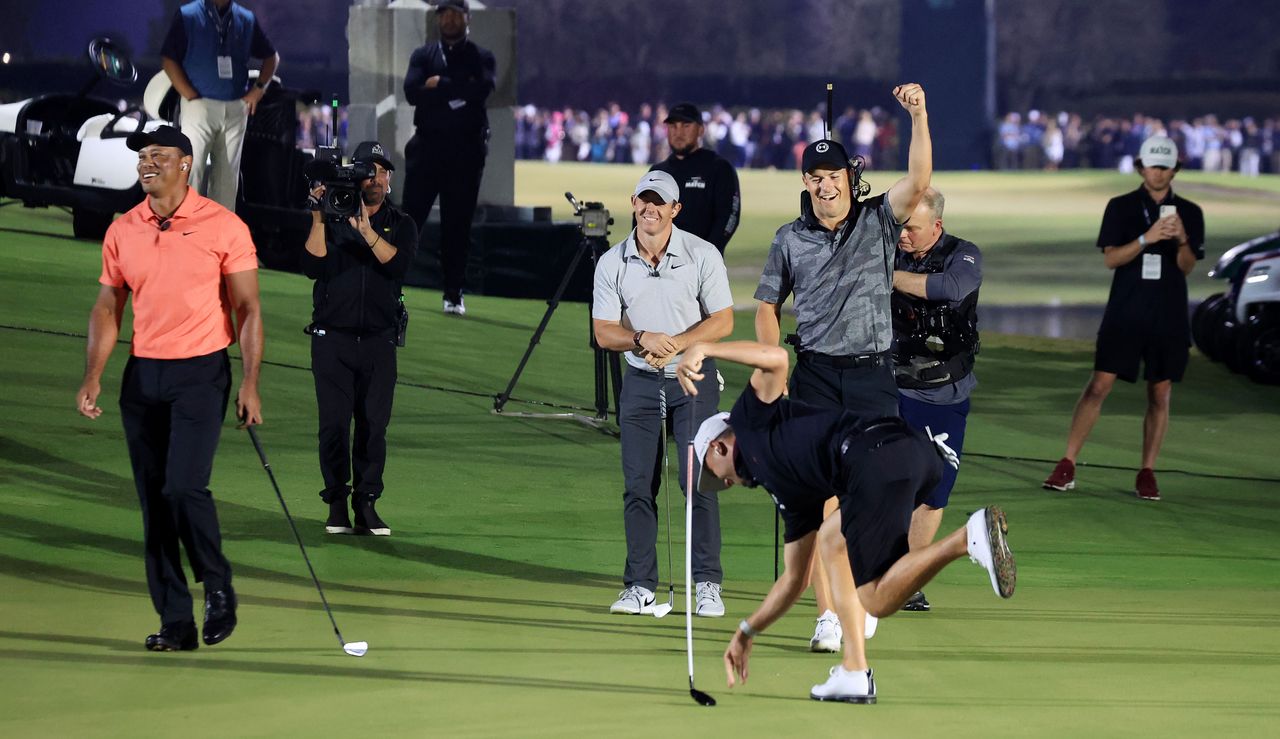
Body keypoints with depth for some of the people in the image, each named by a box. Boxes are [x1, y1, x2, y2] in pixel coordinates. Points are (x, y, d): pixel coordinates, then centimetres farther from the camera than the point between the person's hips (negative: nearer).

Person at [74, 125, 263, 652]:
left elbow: (247, 308, -3)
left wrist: (250, 383, -10)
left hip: (201, 373, -5)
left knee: (185, 487, -18)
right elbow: (107, 308, 12)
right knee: (153, 503, 3)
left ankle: (217, 585, 7)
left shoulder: (222, 227, -5)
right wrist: (93, 377, 0)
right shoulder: (122, 232, 7)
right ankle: (175, 623, 8)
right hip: (142, 375, 5)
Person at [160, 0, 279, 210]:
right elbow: (168, 59, -4)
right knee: (192, 168, -14)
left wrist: (259, 89, 5)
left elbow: (271, 56, 20)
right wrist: (190, 96, -11)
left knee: (228, 176, 6)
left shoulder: (247, 20, 10)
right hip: (199, 106, -4)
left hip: (236, 109, 4)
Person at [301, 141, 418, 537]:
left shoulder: (400, 225, 8)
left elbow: (398, 263, -11)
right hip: (332, 338, -1)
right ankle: (336, 502, 4)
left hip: (379, 340, 1)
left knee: (374, 425, -3)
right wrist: (318, 219, -17)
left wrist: (367, 231, -22)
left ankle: (366, 503, 3)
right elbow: (313, 266, -8)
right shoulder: (332, 219, 4)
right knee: (334, 423, -5)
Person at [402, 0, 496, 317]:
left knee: (458, 225, 2)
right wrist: (457, 92, -12)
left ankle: (454, 294, 8)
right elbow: (412, 92, -7)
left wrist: (440, 85, -10)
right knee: (411, 216, -4)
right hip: (427, 146, 0)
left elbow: (483, 90, -13)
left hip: (465, 151, 0)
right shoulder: (423, 55, 11)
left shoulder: (482, 58, 8)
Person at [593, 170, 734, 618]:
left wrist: (674, 343, -19)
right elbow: (604, 332, -1)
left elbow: (722, 322, -6)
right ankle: (640, 587, 6)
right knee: (638, 485, 1)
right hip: (640, 380, 2)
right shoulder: (612, 263, 0)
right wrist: (643, 339, -20)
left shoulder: (703, 256, -6)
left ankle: (708, 585, -3)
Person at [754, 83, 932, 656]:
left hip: (872, 374, 0)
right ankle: (828, 616, -3)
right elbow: (767, 308, 13)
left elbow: (918, 182, -13)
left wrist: (918, 116, -25)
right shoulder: (790, 240, 7)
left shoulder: (879, 222, 3)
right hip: (815, 377, 0)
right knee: (820, 500, -4)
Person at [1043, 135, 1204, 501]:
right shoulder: (1121, 207, 3)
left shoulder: (1189, 213, 7)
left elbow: (1187, 267, 3)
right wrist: (1146, 239, -21)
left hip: (1168, 319, 2)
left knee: (1160, 395, 3)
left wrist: (1182, 240, -17)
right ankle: (1067, 467, -5)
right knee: (1099, 386, -8)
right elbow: (1110, 258, -6)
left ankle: (1147, 472, 10)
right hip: (1124, 315, -2)